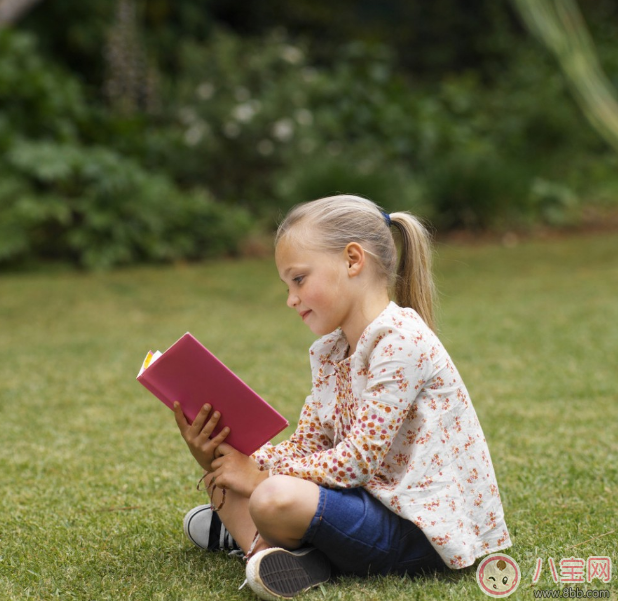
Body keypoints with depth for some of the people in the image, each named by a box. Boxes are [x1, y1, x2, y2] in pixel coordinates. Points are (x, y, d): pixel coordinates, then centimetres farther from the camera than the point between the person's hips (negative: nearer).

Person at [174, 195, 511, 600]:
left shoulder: (402, 341, -18)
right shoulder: (332, 353, 12)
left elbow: (357, 460, -21)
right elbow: (304, 447, 9)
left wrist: (260, 477, -14)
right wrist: (220, 456, -6)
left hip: (421, 527, -9)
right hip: (375, 497, 10)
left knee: (274, 498, -32)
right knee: (226, 477, 11)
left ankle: (249, 531, -3)